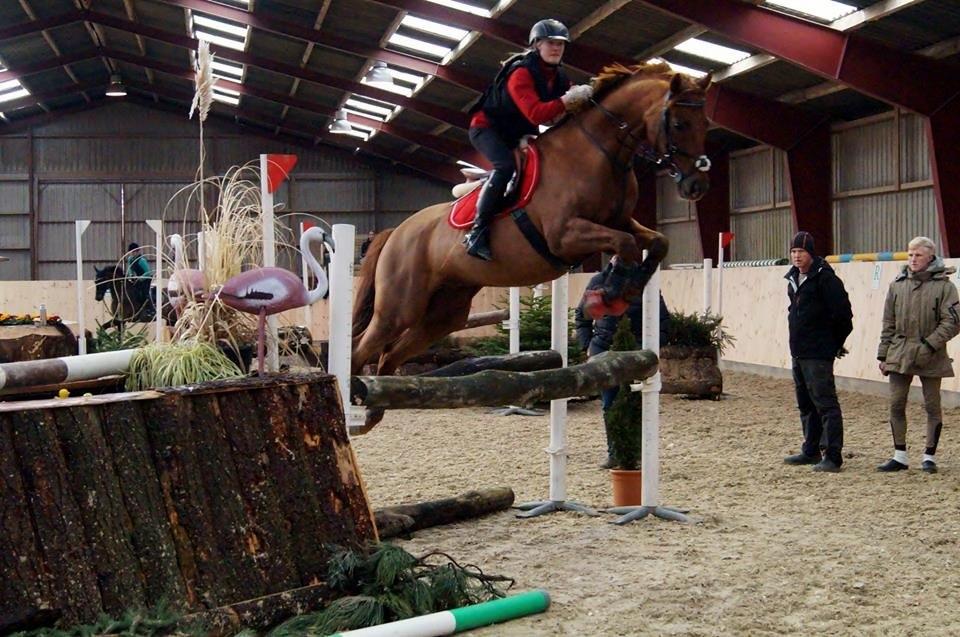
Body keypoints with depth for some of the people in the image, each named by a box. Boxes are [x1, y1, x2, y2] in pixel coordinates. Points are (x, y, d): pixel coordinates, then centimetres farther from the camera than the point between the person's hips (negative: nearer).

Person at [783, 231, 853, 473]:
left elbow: (842, 314, -15)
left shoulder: (824, 278, -14)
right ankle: (811, 451, 26)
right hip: (798, 352, 10)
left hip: (818, 354, -10)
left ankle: (833, 455, -6)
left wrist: (835, 343, -6)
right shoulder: (794, 278, 13)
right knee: (806, 404, 16)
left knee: (825, 403, -8)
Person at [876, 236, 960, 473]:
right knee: (896, 405, 3)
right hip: (899, 354, 3)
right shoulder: (897, 285, 6)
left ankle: (930, 456, 15)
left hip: (930, 356, -3)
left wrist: (929, 345, -17)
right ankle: (899, 456, 12)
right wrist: (883, 354, 8)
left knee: (932, 406, 5)